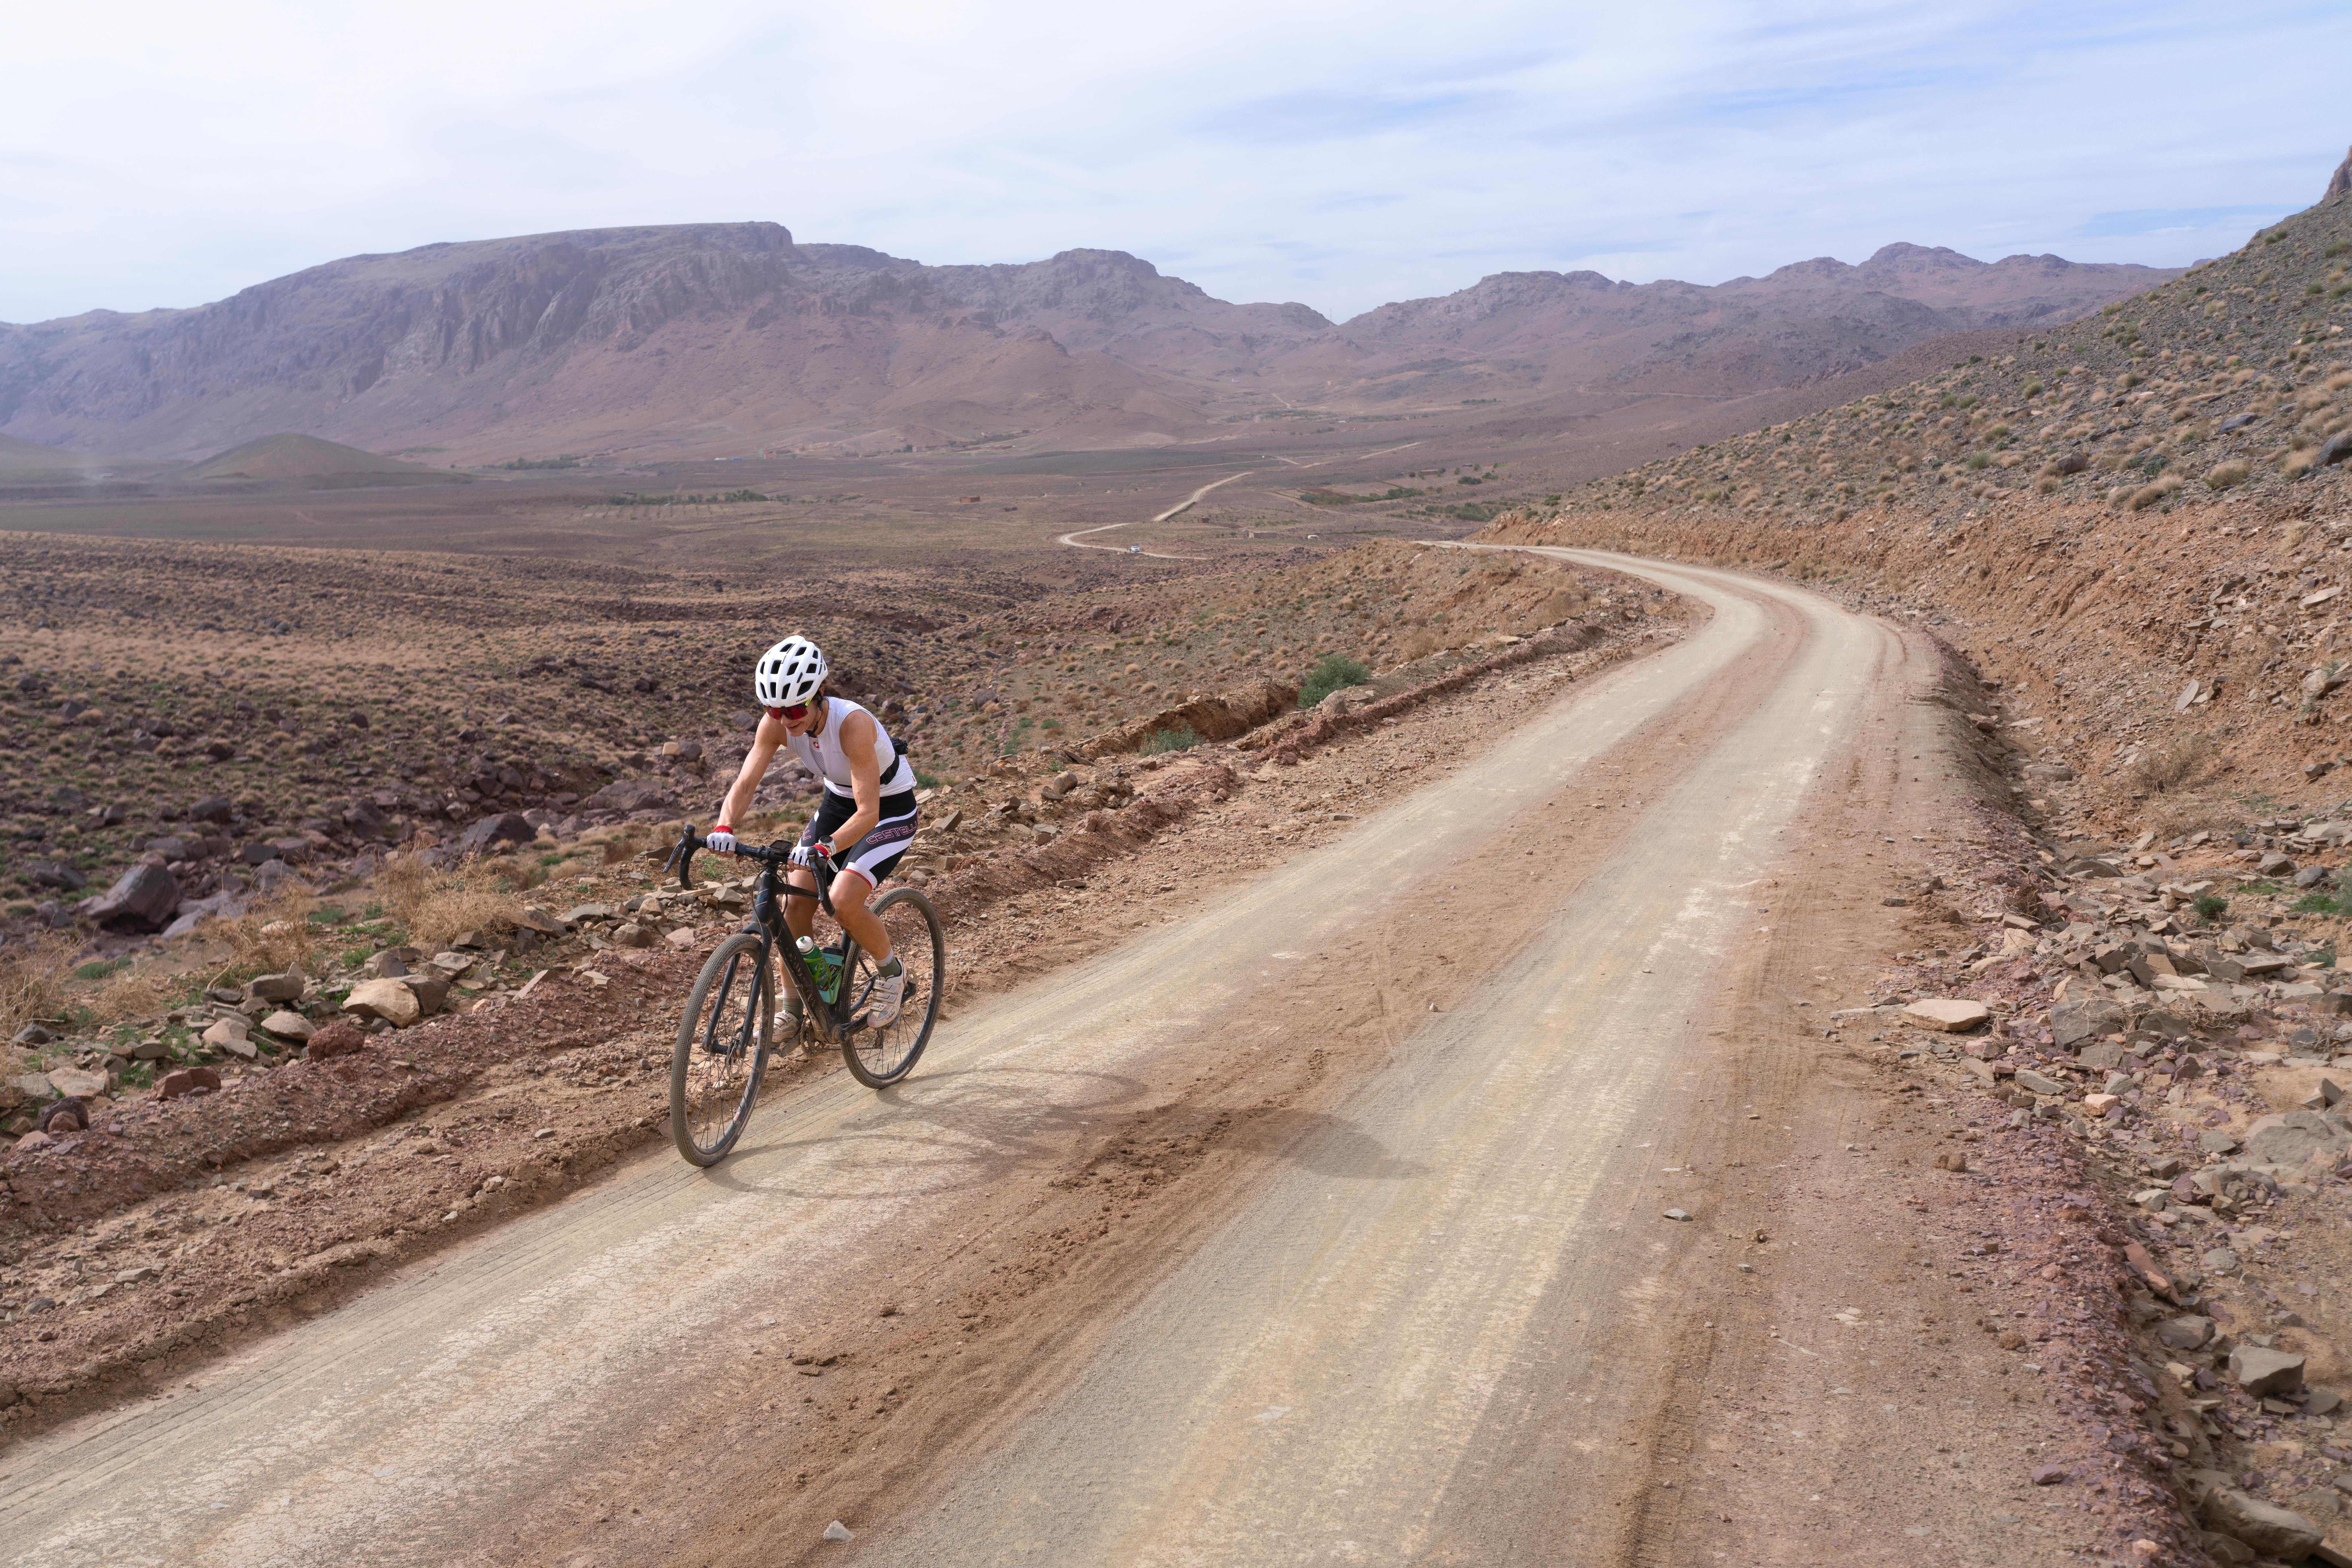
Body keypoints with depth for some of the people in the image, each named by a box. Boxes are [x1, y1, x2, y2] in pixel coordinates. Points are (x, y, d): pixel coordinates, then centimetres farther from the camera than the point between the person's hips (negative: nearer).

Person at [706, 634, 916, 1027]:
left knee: (843, 900, -24)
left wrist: (823, 847, -54)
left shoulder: (853, 723, -36)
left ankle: (892, 972, 5)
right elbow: (746, 783, -19)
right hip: (838, 801, 6)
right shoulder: (776, 723, -19)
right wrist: (724, 827, -39)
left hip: (890, 810, -6)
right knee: (795, 905, -4)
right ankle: (791, 1010, 14)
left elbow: (868, 813, -39)